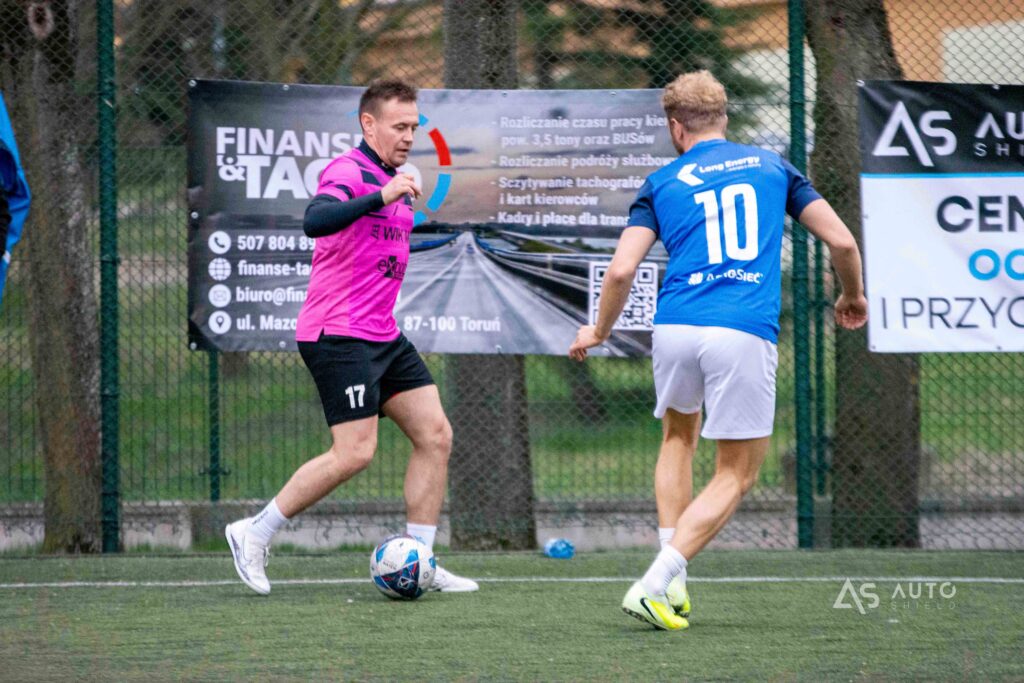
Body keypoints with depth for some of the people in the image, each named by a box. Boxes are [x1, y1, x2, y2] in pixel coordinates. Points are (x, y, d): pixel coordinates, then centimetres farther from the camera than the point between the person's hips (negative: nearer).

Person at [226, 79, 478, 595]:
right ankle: (254, 534, -3)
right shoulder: (348, 172, -13)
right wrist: (380, 197, -42)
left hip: (382, 337, 10)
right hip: (338, 334, -10)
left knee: (435, 435, 2)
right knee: (355, 452, -16)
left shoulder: (392, 179, 17)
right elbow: (315, 221, -35)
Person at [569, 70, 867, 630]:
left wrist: (599, 331, 19)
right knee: (736, 473, 8)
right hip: (746, 333, -2)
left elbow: (622, 269, 1)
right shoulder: (771, 167, 15)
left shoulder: (662, 183, 12)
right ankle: (655, 583, -9)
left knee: (678, 436, 29)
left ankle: (672, 579, 18)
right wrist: (853, 297, 30)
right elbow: (841, 240, 10)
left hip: (676, 327, 2)